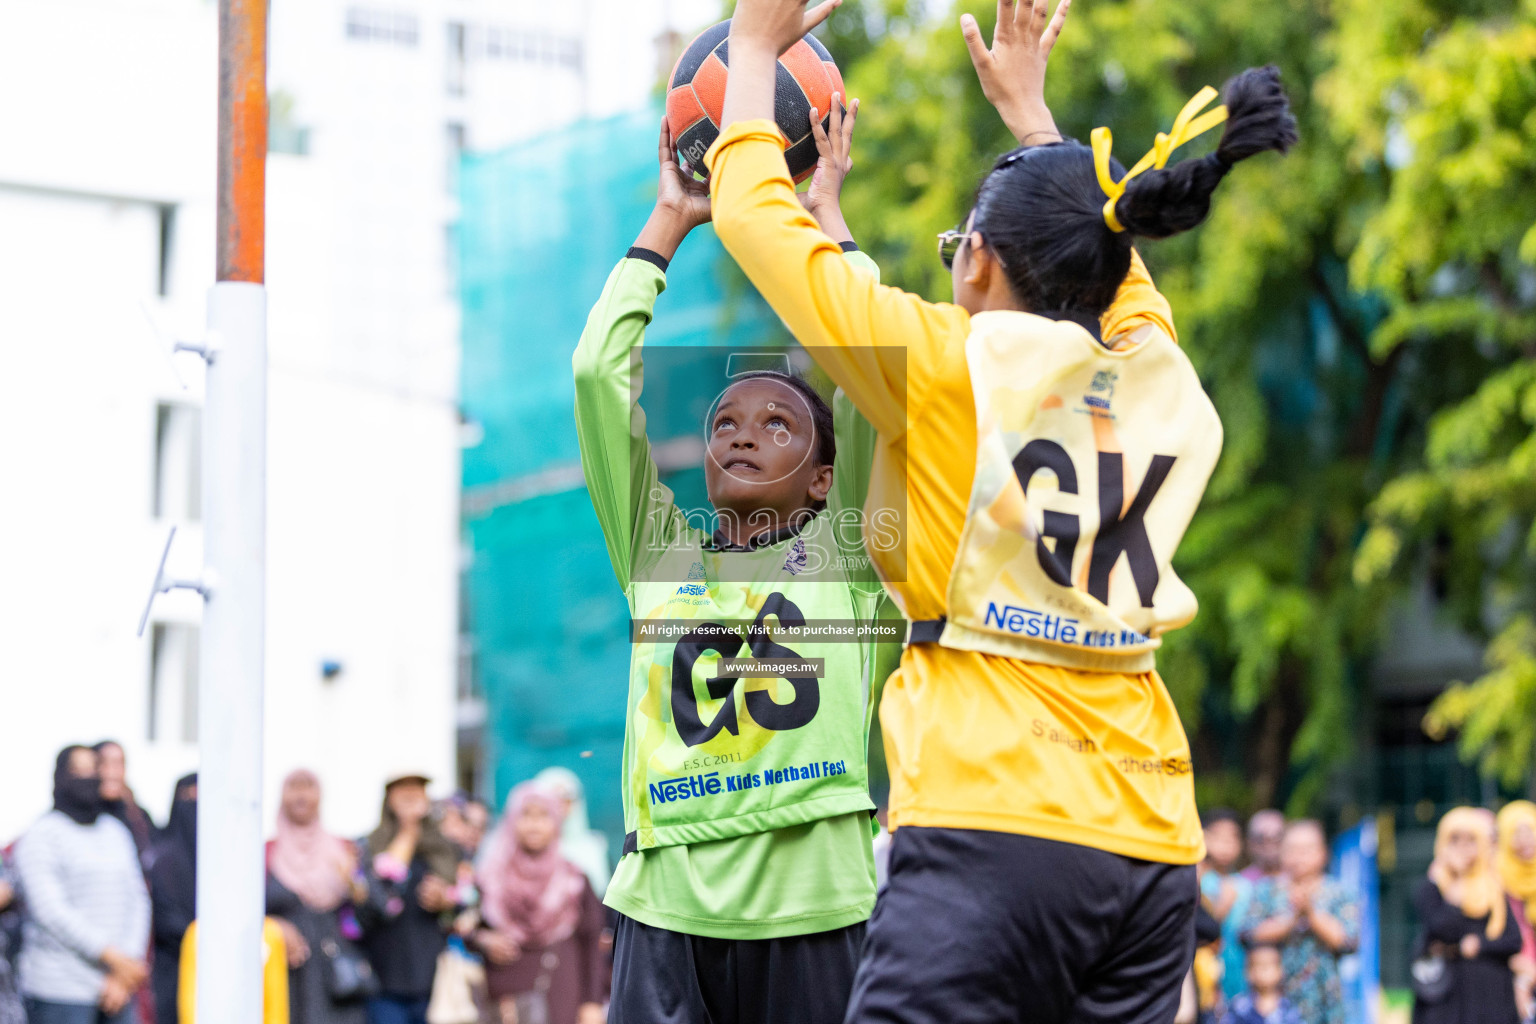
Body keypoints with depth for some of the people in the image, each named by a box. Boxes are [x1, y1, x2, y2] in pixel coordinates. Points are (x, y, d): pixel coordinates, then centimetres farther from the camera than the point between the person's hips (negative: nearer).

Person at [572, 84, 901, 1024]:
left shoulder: (846, 552, 10)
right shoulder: (660, 553, 14)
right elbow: (600, 370, 10)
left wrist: (822, 210, 11)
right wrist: (670, 220, 16)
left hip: (812, 910, -1)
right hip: (665, 906, 1)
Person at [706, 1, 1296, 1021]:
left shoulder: (951, 364, -3)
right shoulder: (1167, 382, 11)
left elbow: (754, 212, 7)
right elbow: (1109, 281, 36)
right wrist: (1029, 105, 46)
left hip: (993, 830, -6)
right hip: (1152, 847, 6)